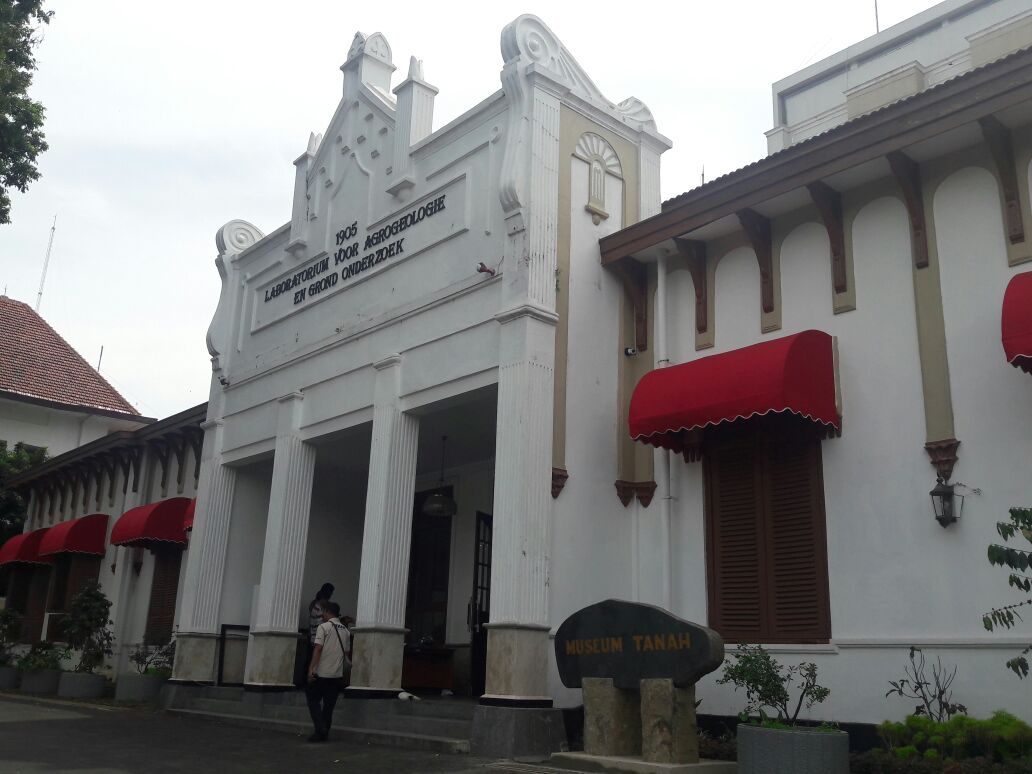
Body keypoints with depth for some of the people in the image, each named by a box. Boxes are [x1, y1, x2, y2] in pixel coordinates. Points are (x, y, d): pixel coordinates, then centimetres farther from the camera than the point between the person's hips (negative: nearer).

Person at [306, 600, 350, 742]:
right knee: (329, 705, 11)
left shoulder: (323, 627, -7)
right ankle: (324, 734, 13)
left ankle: (320, 729, -6)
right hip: (337, 674, 5)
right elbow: (346, 652, 12)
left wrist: (311, 668, -16)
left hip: (322, 673, -5)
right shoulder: (345, 630, 10)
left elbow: (318, 648, -14)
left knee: (313, 700, 7)